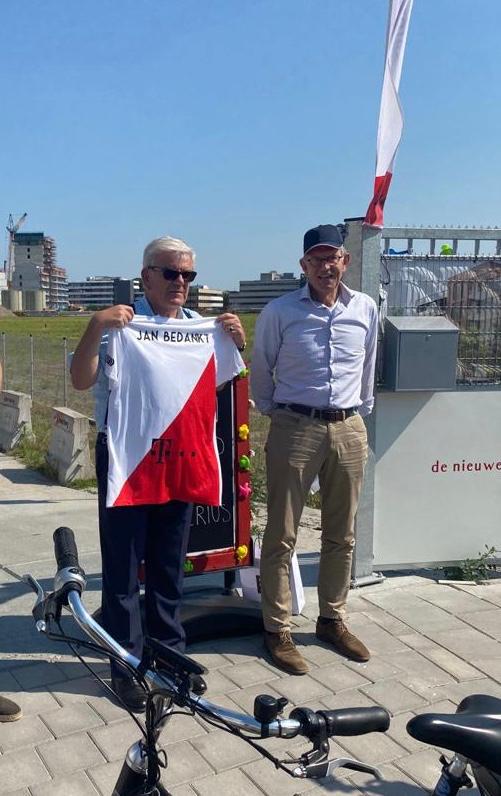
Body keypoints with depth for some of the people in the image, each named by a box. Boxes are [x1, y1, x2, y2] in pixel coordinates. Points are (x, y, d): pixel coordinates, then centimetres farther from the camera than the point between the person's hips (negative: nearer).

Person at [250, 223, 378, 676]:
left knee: (341, 536, 13)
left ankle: (333, 620, 30)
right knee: (281, 536, 2)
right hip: (294, 429, -3)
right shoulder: (279, 312, -4)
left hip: (349, 430, 4)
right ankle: (278, 630, 16)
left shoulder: (366, 309, 6)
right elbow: (261, 371, 7)